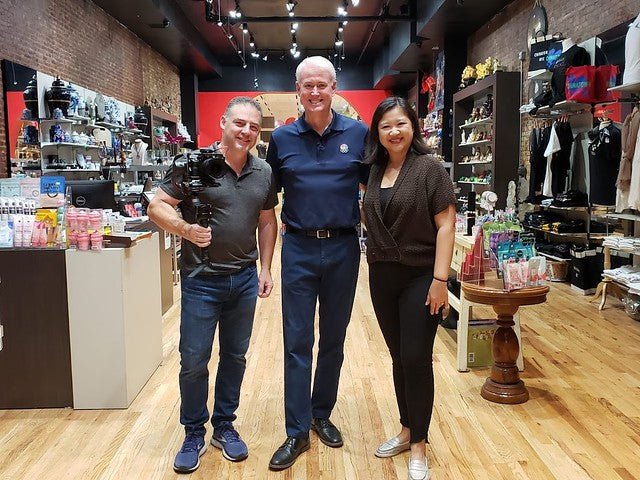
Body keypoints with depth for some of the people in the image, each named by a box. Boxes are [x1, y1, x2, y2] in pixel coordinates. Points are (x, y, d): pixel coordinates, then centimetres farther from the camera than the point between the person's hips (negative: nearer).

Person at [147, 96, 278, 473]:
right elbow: (158, 206, -9)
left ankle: (225, 426, 33)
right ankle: (194, 434, 26)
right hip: (201, 280, -4)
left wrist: (265, 268, 8)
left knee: (235, 357, 14)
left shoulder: (264, 172, 4)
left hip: (245, 279, 4)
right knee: (194, 362, 5)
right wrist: (187, 229, -27)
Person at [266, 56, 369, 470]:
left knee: (334, 339, 13)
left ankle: (322, 415, 31)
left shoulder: (359, 134, 1)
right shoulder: (282, 138, 3)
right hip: (299, 249, 0)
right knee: (297, 343, 3)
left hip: (343, 248, 1)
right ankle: (297, 432, 15)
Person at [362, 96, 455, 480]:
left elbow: (446, 225, -12)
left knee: (417, 359, -1)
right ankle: (407, 430, 31)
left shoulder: (429, 168, -8)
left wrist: (440, 280, -17)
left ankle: (419, 445, 16)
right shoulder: (376, 171, 8)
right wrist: (376, 267, 4)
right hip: (382, 278, 5)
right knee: (399, 358, 15)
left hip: (420, 278, -5)